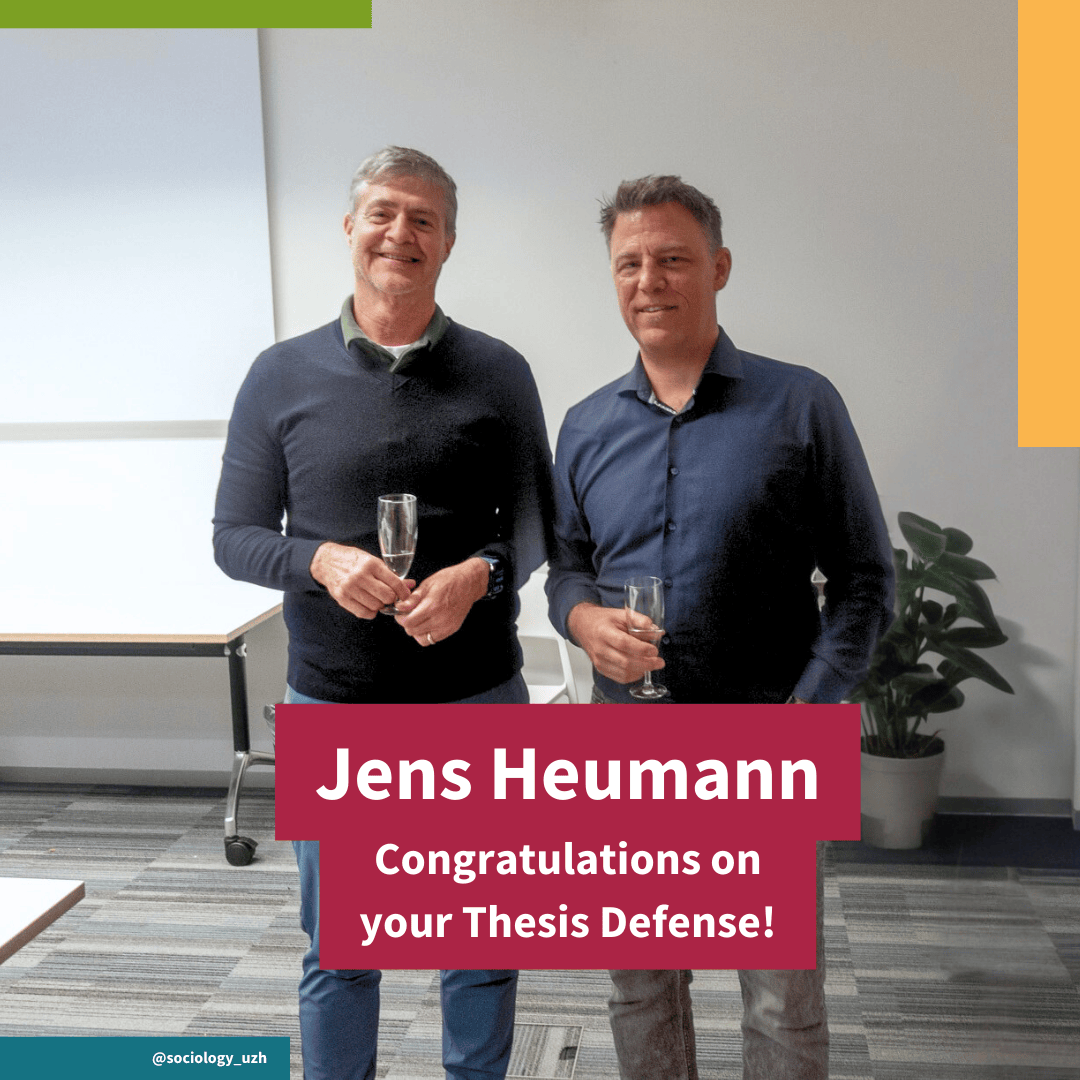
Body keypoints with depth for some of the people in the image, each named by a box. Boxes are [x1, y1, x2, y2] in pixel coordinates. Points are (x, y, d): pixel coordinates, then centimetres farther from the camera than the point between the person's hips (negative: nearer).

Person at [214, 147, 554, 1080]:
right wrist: (320, 561, -16)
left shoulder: (497, 373, 3)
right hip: (331, 702, 0)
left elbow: (535, 520, 6)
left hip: (478, 697, 1)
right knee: (339, 950, 13)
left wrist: (477, 574, -15)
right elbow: (233, 536, 4)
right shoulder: (282, 376, 2)